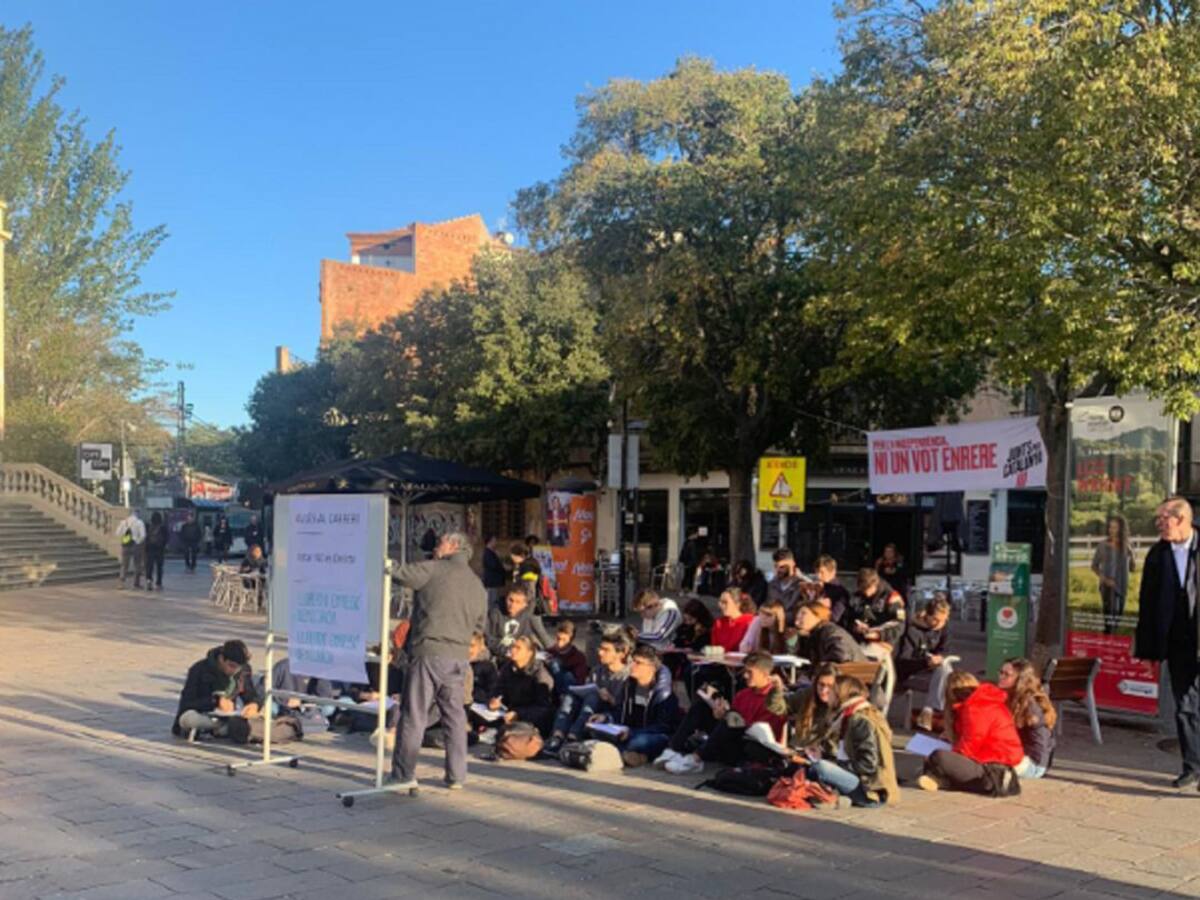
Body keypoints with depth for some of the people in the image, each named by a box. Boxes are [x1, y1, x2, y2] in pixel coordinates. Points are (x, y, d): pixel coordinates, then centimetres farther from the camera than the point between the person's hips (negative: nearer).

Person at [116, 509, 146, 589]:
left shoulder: (124, 522, 2)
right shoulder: (139, 522, -6)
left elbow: (118, 533, 5)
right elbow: (143, 535, -14)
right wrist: (138, 541, 1)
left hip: (125, 545, 2)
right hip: (136, 545, -2)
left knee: (124, 564, 8)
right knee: (137, 565, 8)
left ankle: (122, 582, -5)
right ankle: (136, 583, 9)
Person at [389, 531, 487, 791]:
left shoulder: (434, 570, -4)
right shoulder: (478, 585, 14)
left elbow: (396, 575, -8)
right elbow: (479, 624, 20)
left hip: (429, 652, -5)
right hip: (459, 657, 5)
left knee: (414, 714, 1)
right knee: (455, 715, 13)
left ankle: (403, 774, 4)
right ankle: (456, 775, 15)